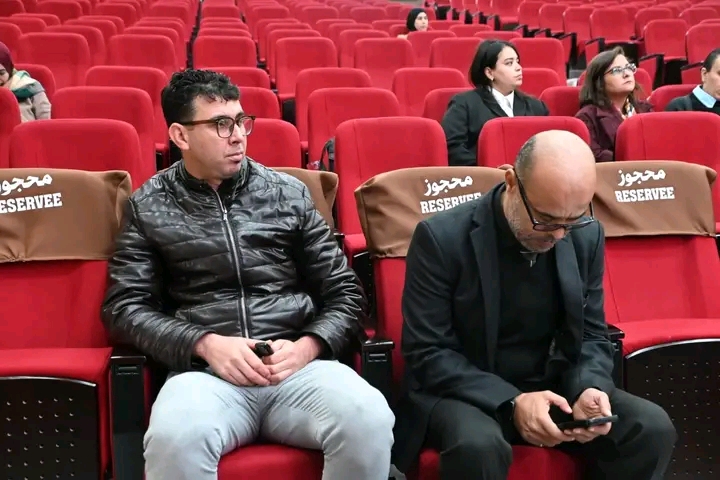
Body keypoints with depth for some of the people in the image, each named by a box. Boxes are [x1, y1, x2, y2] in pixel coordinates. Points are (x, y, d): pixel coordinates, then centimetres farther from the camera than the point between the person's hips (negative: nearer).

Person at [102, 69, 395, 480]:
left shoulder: (288, 192, 13)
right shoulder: (150, 207, 10)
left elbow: (344, 293, 13)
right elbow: (126, 306, 6)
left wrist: (307, 347, -7)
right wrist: (204, 343, -10)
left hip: (298, 365, 2)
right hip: (206, 370, -1)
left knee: (370, 421, -29)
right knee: (174, 438, -36)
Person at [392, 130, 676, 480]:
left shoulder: (587, 236, -2)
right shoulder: (442, 238, -17)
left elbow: (591, 335, 6)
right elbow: (426, 354, -16)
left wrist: (589, 389, -16)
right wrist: (511, 402, -27)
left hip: (553, 387, 5)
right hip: (464, 392, -4)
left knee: (653, 428, -15)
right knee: (478, 445, -36)